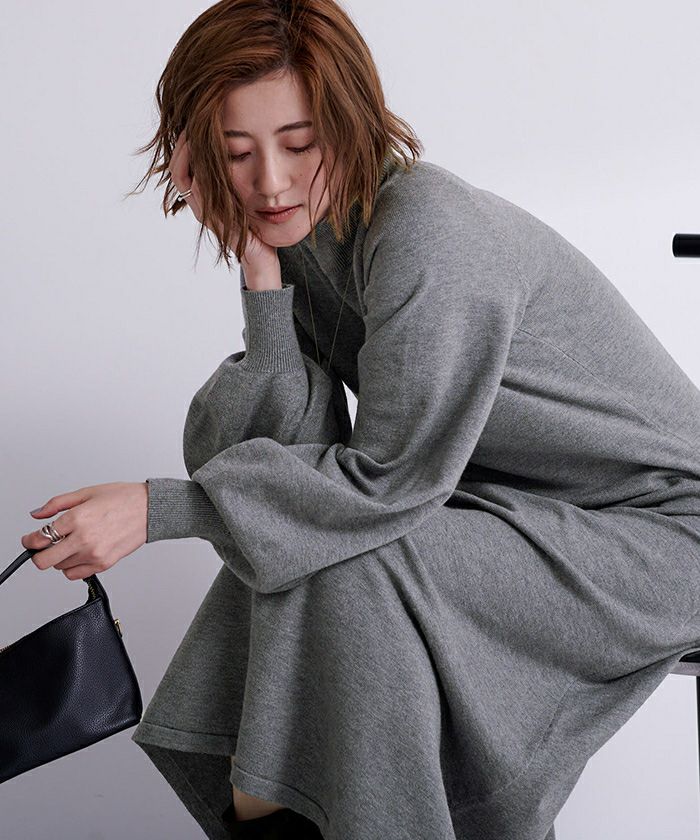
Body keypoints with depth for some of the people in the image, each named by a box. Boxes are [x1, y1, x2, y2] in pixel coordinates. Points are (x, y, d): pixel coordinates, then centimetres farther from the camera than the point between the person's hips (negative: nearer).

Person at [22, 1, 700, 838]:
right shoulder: (301, 235, -1)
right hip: (520, 507, 8)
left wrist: (158, 508, -23)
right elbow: (292, 442, -11)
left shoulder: (426, 225, -26)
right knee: (285, 531, -5)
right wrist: (258, 269, -19)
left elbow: (389, 476, -24)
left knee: (347, 565, -24)